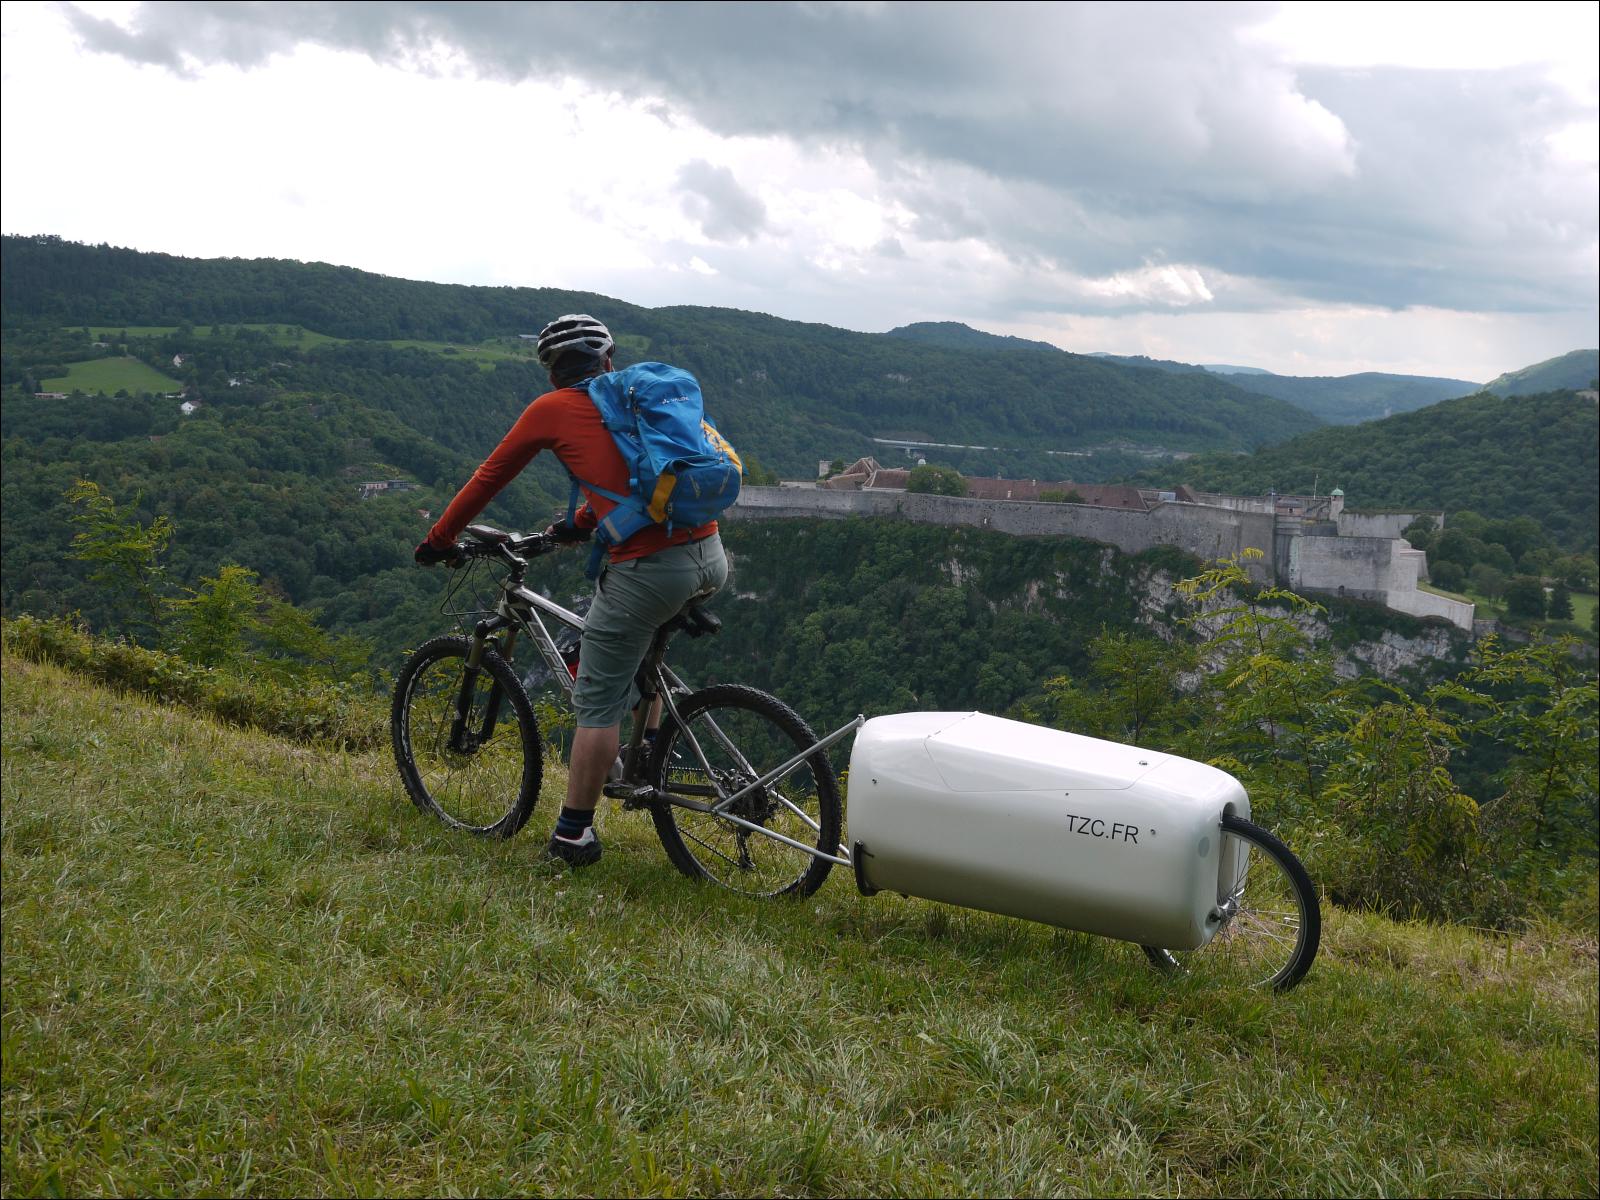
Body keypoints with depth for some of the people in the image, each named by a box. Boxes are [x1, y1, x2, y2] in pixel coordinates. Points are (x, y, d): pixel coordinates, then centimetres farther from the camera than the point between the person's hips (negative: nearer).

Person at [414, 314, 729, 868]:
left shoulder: (552, 409, 9)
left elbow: (488, 477, 18)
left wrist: (439, 540, 31)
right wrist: (581, 522, 50)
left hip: (647, 569, -6)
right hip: (711, 558, 6)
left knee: (597, 703, 7)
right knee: (649, 635, 37)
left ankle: (574, 834, 14)